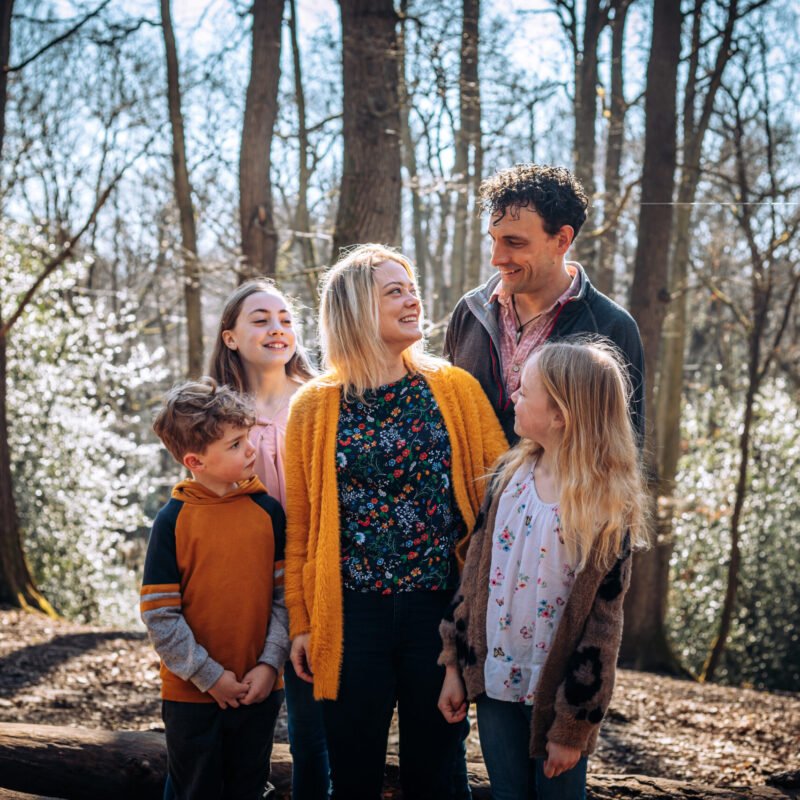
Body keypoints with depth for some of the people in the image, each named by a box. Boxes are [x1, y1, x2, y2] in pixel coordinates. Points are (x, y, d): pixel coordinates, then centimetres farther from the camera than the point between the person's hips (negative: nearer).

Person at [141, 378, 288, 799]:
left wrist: (270, 663, -9)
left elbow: (284, 595, 0)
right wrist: (210, 677, -12)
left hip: (259, 689, 2)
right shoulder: (173, 520, -10)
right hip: (192, 694, -2)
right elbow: (159, 615, -11)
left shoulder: (267, 511, -2)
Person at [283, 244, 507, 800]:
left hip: (441, 608, 0)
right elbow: (299, 525, 5)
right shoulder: (314, 407, 2)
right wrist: (301, 623, 2)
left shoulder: (456, 390, 3)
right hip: (352, 614, 0)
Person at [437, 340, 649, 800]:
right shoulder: (511, 474, -1)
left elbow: (601, 629, -13)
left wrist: (572, 727, -11)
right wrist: (456, 664, 5)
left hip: (555, 694, -4)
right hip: (495, 681, 5)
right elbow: (476, 575, 5)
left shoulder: (606, 510, -16)